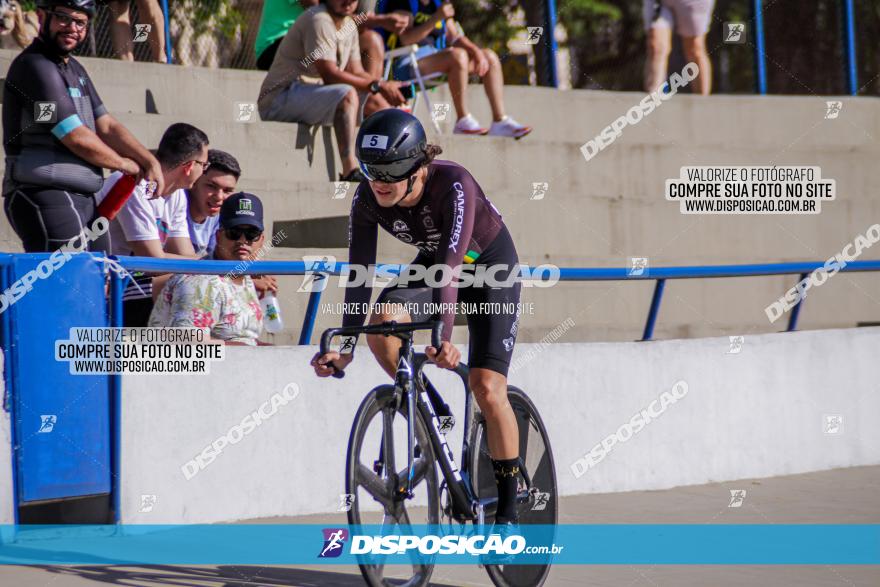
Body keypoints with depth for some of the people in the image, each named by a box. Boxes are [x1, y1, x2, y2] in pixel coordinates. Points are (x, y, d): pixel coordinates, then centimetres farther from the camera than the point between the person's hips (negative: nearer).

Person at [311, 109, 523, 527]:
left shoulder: (454, 185, -37)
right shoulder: (367, 199, -23)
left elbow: (451, 265, -45)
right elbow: (359, 273, -22)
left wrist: (444, 336, -56)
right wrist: (345, 348, -30)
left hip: (489, 263, -4)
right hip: (431, 262, 4)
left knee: (487, 388, -16)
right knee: (383, 320, -29)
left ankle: (508, 509, -2)